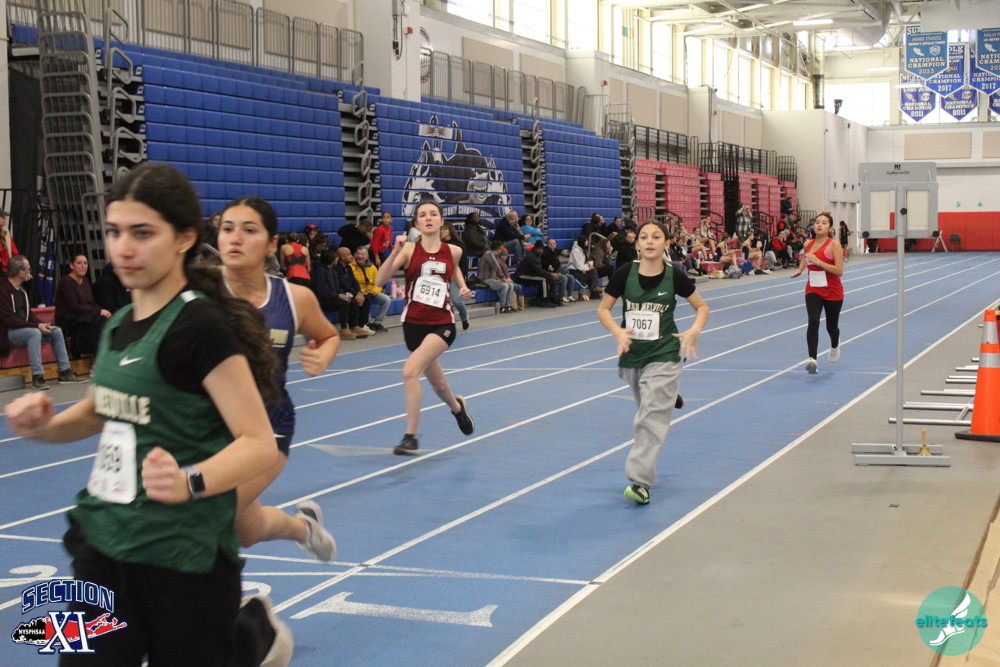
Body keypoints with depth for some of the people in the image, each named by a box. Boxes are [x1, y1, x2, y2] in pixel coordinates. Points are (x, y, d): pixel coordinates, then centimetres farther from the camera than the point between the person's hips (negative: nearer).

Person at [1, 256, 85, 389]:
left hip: (24, 328, 9)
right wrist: (37, 326, -24)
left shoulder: (21, 289, 14)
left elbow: (29, 313, 18)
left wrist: (41, 324, -3)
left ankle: (65, 372, 0)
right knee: (34, 333, -35)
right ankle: (37, 376, -38)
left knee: (56, 331, -2)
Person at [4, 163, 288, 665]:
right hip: (103, 541, 7)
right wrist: (44, 425, 5)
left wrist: (191, 483, -36)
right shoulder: (118, 324, 7)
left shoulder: (200, 326, -15)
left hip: (181, 555, -7)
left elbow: (259, 444, -19)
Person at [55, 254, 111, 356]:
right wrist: (99, 312, -17)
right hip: (67, 321, -7)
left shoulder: (86, 281, 16)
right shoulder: (66, 282, -8)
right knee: (100, 321, -28)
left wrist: (102, 311, -10)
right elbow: (74, 307, -16)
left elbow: (94, 303, 13)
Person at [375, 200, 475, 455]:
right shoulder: (409, 249, -6)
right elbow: (380, 281, -17)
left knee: (411, 369, -26)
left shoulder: (453, 251, 0)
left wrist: (463, 286, 7)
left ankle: (411, 437, -19)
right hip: (413, 323, 2)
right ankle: (456, 407, 55)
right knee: (437, 382, 18)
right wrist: (395, 252, -28)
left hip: (442, 324, -2)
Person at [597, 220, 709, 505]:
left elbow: (702, 307, 5)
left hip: (663, 356, -3)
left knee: (651, 417, -12)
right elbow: (603, 310, 2)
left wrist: (694, 331, -14)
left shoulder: (675, 276, -8)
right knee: (647, 409, 19)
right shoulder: (625, 274, -6)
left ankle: (641, 482, -15)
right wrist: (618, 332, -17)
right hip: (631, 355, 3)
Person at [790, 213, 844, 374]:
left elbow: (839, 270, -22)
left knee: (831, 326, 14)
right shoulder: (808, 244, 3)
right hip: (813, 290, 3)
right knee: (813, 321, -21)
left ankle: (835, 346, 50)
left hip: (833, 292, -3)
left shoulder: (834, 244, -13)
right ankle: (812, 359, -29)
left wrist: (817, 261, -26)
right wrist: (800, 269, 13)